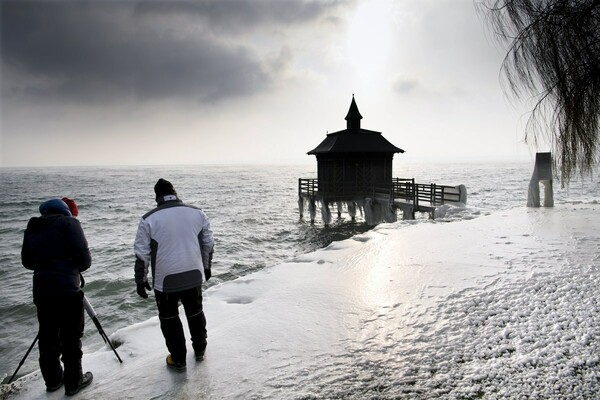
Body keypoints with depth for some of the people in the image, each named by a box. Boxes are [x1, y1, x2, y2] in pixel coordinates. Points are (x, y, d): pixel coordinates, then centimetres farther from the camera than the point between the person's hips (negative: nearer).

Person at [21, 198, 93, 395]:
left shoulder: (32, 228, 13)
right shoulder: (68, 222, -5)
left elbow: (27, 261, 18)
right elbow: (83, 255, -13)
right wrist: (77, 268, 7)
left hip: (41, 290, 6)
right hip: (67, 290, -6)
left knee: (47, 336, 16)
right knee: (71, 337, 4)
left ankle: (52, 379, 28)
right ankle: (73, 382, 13)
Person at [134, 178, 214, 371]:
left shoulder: (148, 219, -9)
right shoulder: (197, 213, -2)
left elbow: (142, 254, -6)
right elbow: (208, 244, 6)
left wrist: (141, 280, 5)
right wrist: (206, 267, 19)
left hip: (165, 280, -2)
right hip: (194, 276, 3)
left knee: (169, 318, 17)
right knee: (195, 313, 23)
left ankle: (178, 359, 24)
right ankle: (200, 350, 37)